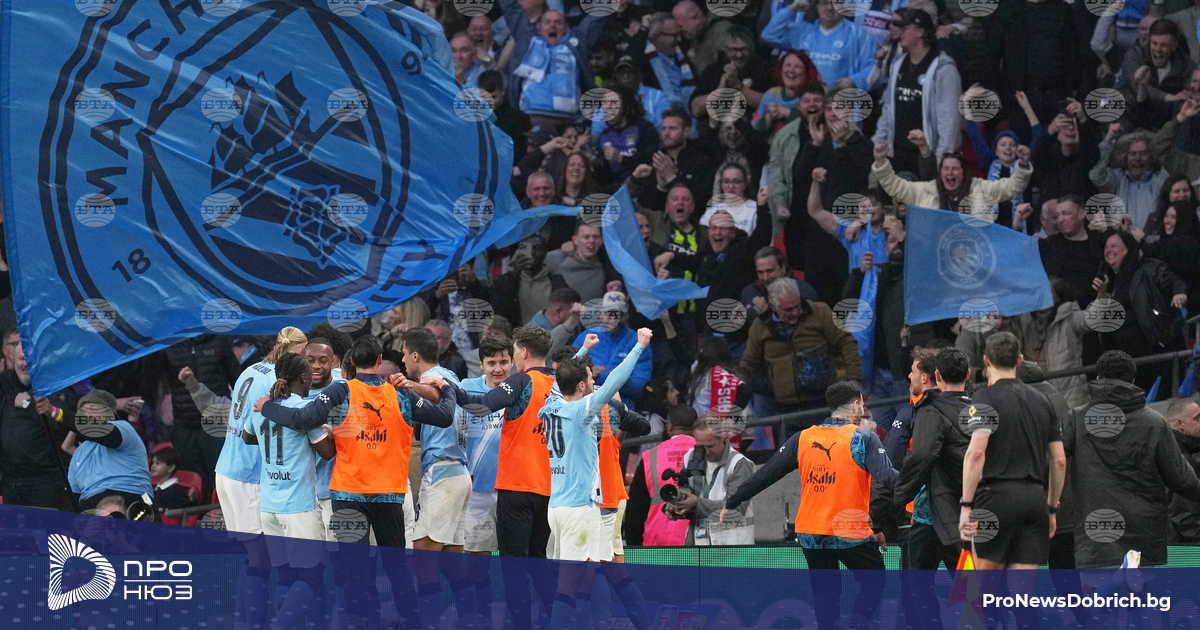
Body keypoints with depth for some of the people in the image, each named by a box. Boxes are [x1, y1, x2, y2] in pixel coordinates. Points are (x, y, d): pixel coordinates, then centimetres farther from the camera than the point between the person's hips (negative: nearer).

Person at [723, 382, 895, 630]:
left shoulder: (803, 439, 4)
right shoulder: (864, 439, -8)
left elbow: (766, 474, 7)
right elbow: (888, 478, -20)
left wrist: (732, 502, 15)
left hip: (811, 535, 4)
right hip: (853, 534, -4)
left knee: (825, 593, 15)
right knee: (873, 583, 13)